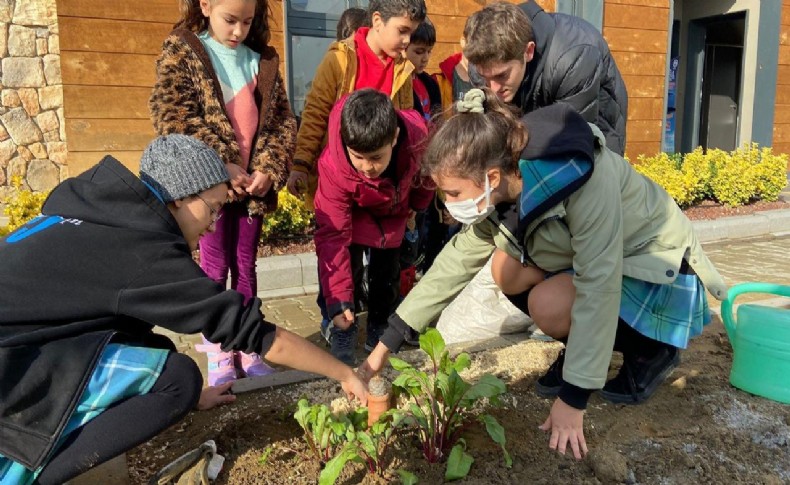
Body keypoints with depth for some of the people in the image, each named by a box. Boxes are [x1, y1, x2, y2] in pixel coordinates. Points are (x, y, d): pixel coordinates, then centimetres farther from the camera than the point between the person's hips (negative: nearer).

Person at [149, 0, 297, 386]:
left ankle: (246, 349, 21)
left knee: (245, 267, 10)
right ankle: (219, 353, 16)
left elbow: (283, 120, 7)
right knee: (215, 268, 4)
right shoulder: (181, 51, 0)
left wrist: (269, 168, -8)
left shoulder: (263, 61, 10)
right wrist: (220, 165, -18)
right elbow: (170, 115, -12)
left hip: (254, 184, 3)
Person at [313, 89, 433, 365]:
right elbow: (333, 234, -38)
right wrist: (338, 299, -43)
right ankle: (343, 333, 2)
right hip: (353, 213, -2)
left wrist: (417, 205, 6)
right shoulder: (333, 167, -41)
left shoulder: (416, 135, -37)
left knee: (387, 272, 6)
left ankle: (379, 333, 25)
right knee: (349, 266, -18)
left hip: (393, 213, 3)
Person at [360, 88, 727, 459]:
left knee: (548, 304, -28)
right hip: (587, 259, 6)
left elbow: (597, 289, -35)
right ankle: (582, 350, 5)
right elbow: (458, 258, -10)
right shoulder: (502, 184, -14)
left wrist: (572, 398, -30)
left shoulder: (584, 181, -36)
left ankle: (652, 350, -2)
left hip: (661, 269, -6)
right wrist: (386, 344, -10)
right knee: (506, 269, -16)